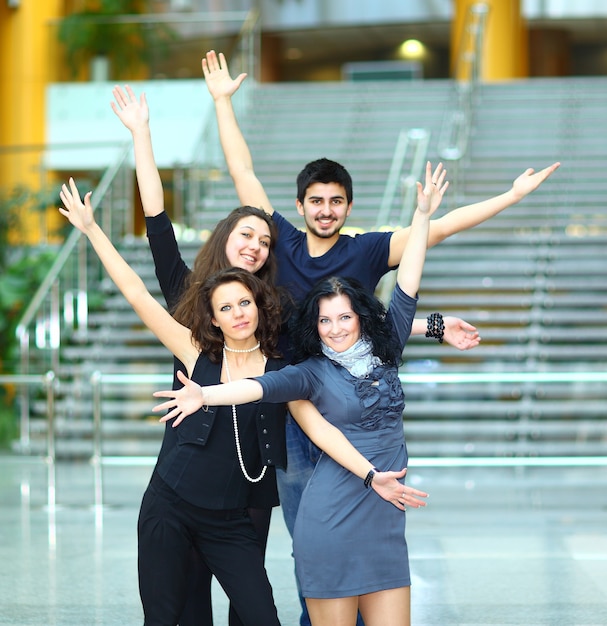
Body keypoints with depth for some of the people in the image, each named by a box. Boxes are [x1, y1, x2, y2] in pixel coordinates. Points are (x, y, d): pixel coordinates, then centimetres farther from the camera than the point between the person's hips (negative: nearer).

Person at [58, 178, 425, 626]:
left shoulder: (282, 375, 1)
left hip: (229, 521, 0)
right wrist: (91, 229, -4)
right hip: (169, 506, 0)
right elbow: (138, 295, -2)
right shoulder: (198, 354, -1)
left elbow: (319, 429, -7)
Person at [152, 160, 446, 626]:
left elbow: (408, 286, 9)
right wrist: (206, 395, -33)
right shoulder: (314, 373, 0)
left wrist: (423, 215, 6)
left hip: (386, 528, 4)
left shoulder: (385, 352, 10)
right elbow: (265, 385, -16)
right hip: (330, 528, -4)